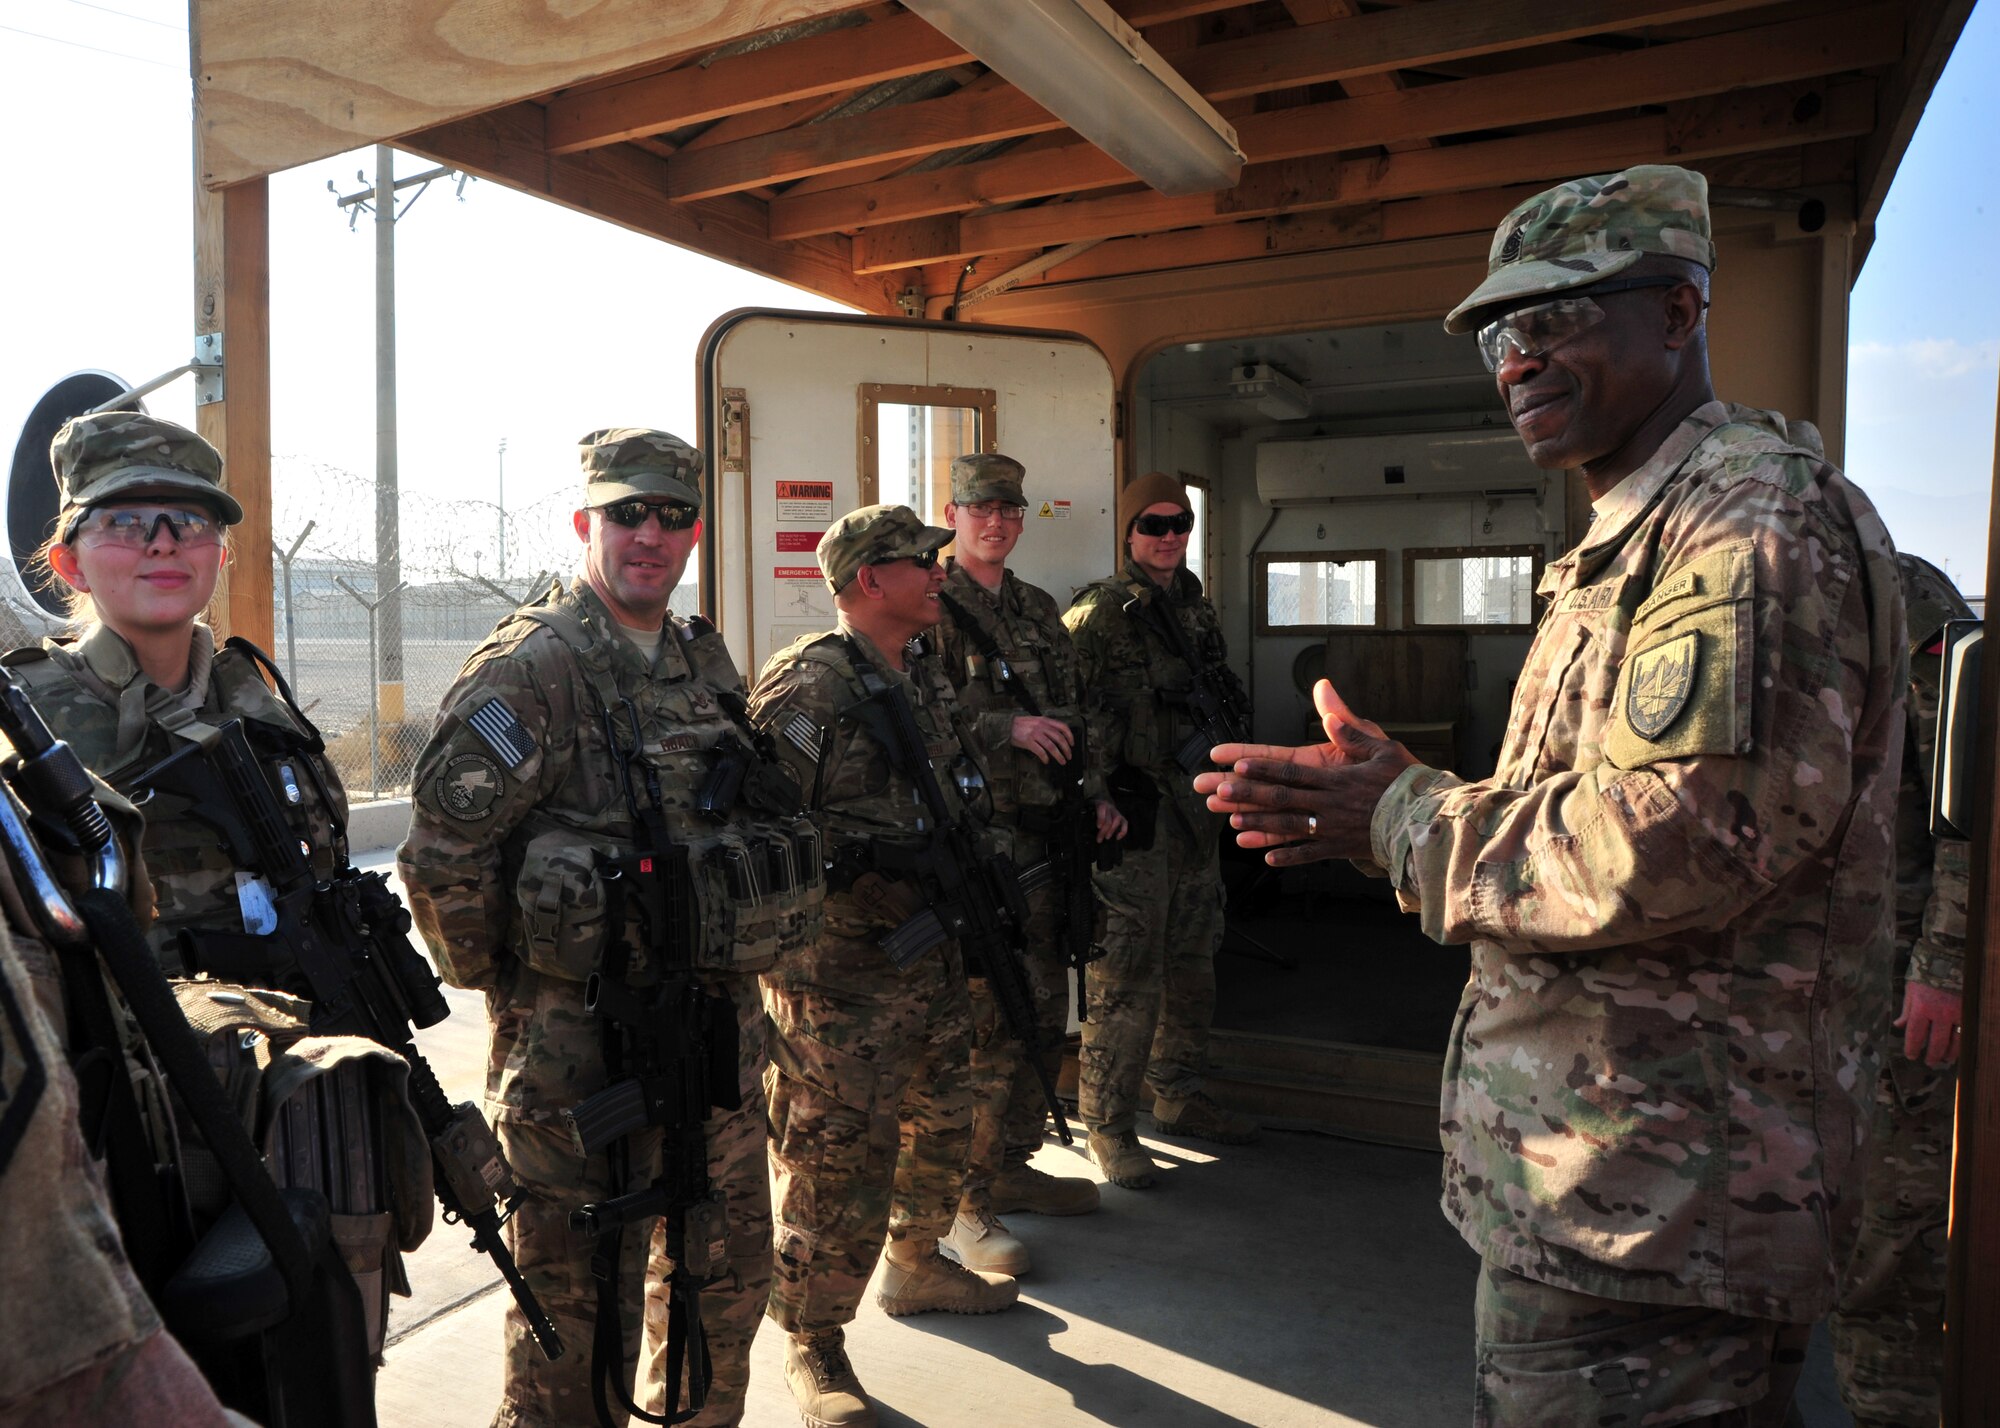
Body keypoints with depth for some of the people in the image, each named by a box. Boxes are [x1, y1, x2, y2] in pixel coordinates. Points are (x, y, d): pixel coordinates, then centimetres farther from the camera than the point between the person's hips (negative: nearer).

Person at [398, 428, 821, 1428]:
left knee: (727, 1270, 21)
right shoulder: (530, 664, -13)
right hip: (582, 1042, -7)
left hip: (721, 1024, 7)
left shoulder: (705, 661, 10)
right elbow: (442, 848, -17)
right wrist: (502, 977, -7)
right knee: (577, 1299, 7)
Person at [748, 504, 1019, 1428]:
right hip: (841, 974, -9)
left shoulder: (926, 677, 12)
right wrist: (862, 875, -25)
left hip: (931, 959, 9)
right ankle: (812, 1344, 22)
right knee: (838, 1160, 2)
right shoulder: (807, 687, -17)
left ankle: (916, 1266, 47)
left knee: (942, 1124, 23)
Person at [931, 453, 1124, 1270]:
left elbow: (1071, 712, 21)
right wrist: (1008, 729, -22)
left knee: (1042, 1009, 14)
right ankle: (963, 1203, 5)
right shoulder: (930, 605, -4)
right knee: (983, 1019, -7)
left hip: (1040, 835, 8)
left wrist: (1096, 794, 10)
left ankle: (1013, 1167, 29)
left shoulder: (1039, 610, 18)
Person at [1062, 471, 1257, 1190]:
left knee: (1192, 960, 15)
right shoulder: (1098, 612, -7)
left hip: (1195, 805, 8)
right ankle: (1108, 1124, 5)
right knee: (1126, 970, -6)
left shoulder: (1198, 609, 15)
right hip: (1134, 806, -7)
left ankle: (1180, 1094, 31)